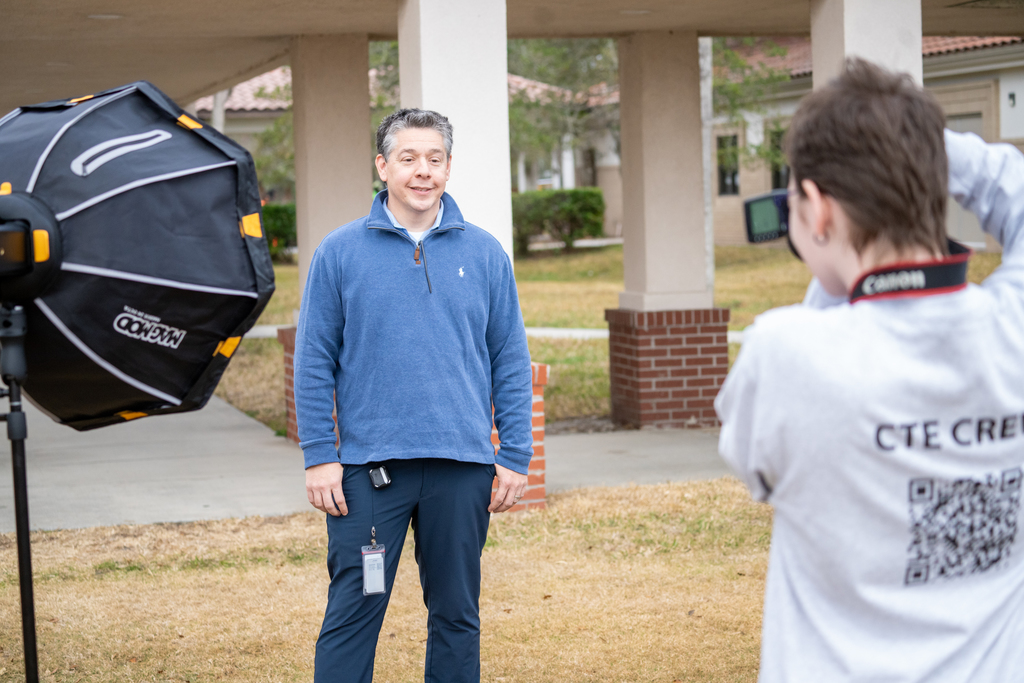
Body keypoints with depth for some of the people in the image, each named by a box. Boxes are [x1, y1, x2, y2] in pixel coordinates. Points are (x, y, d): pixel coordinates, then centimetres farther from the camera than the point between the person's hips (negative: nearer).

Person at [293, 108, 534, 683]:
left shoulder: (485, 254, 6)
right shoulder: (340, 253, 2)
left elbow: (511, 361, 7)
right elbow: (314, 362, 2)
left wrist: (516, 458, 2)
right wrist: (319, 457, -5)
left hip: (463, 465, 2)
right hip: (368, 463, -2)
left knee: (457, 614, 10)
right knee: (353, 613, -1)